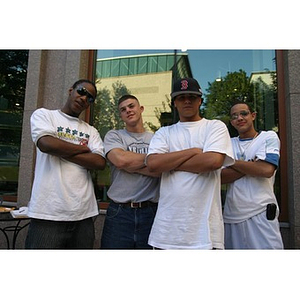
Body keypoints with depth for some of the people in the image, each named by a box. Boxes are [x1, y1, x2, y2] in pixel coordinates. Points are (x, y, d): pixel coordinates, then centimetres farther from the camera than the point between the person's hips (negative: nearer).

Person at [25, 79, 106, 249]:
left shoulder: (91, 131, 15)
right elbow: (46, 144, -14)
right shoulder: (43, 115, 7)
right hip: (48, 213, -3)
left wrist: (61, 151, -8)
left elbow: (100, 162, -2)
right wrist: (83, 148, -1)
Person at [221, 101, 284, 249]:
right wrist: (251, 166, -11)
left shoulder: (269, 137, 3)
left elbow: (267, 170, -14)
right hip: (232, 215, 4)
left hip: (261, 213, -3)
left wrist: (232, 162, -5)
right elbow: (221, 177, -1)